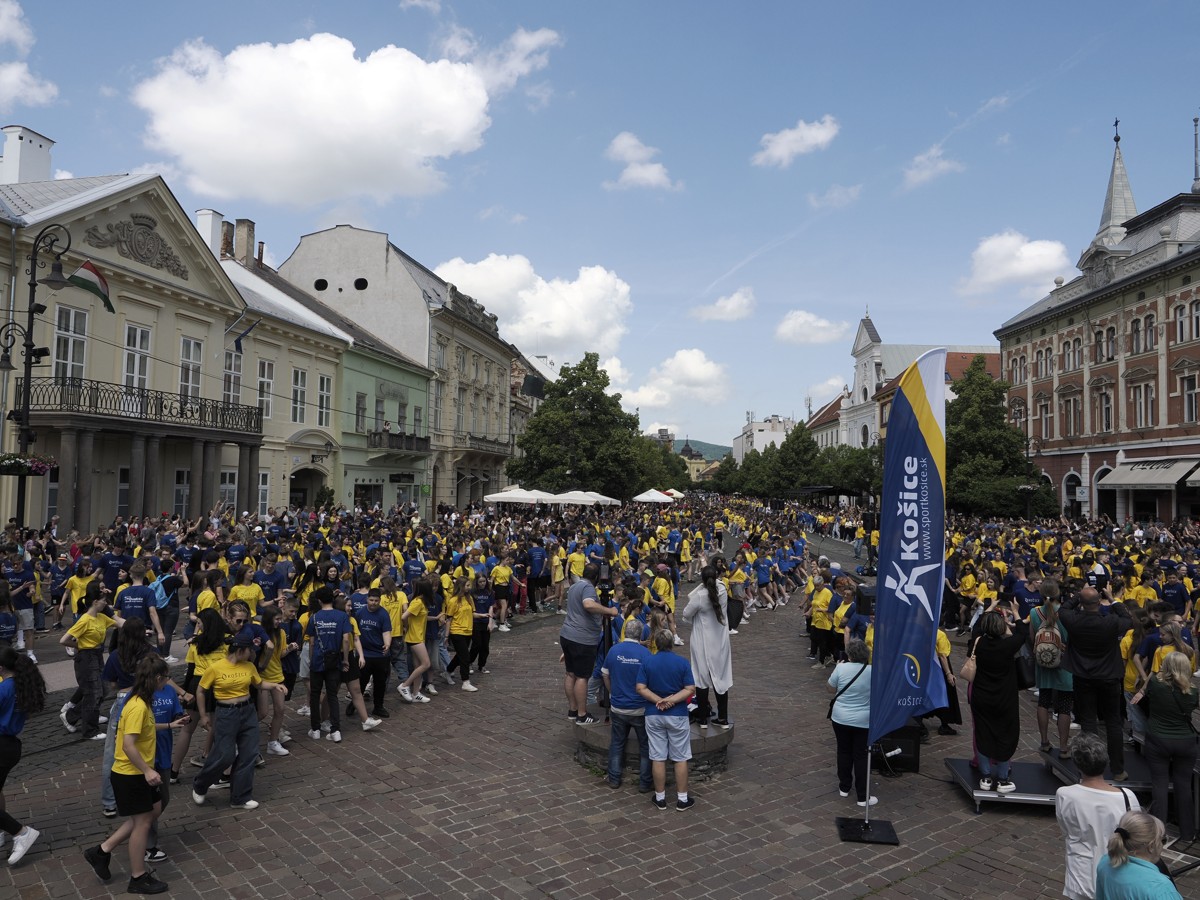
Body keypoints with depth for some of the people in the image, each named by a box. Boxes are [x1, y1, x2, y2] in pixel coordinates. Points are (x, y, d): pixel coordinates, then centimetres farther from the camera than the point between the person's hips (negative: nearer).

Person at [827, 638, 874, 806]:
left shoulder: (841, 668, -13)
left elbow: (831, 689, 0)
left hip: (841, 718, 0)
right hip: (863, 721, 0)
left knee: (844, 752, 17)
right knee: (861, 756, 7)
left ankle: (844, 787, 29)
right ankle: (862, 797, 10)